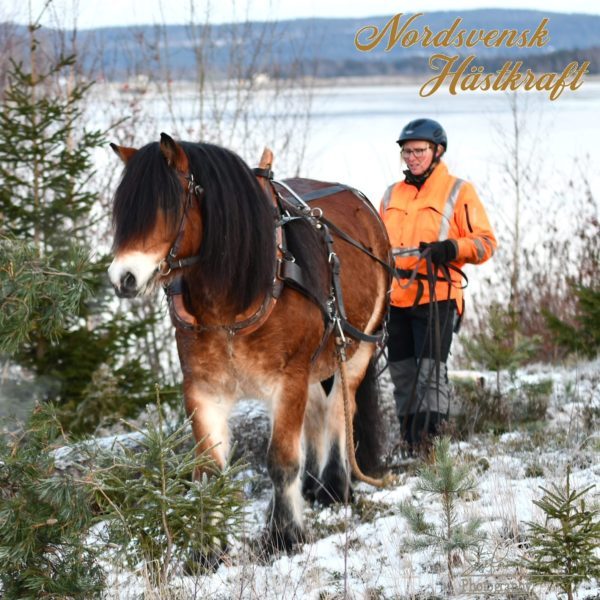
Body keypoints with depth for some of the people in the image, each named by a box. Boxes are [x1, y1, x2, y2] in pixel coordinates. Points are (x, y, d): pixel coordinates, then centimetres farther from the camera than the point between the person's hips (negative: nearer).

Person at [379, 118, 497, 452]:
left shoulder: (459, 192, 2)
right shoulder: (392, 195, 18)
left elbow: (486, 242, -2)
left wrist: (452, 249, -20)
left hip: (437, 298, -6)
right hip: (396, 298, 6)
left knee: (431, 371, -13)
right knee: (402, 373, 8)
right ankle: (411, 443, 16)